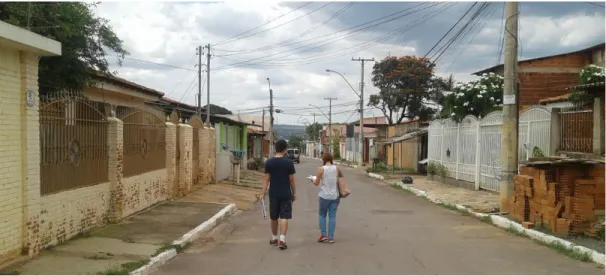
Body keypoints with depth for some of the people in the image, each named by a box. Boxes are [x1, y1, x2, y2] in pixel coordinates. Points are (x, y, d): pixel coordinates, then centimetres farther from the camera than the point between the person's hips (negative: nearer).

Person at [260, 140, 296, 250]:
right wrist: (294, 193, 7)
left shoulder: (269, 162, -3)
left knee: (274, 217, 14)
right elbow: (291, 180, -3)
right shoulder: (288, 163, -7)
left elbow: (266, 179, -4)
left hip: (273, 194, 2)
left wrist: (263, 193, 0)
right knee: (284, 217, 0)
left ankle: (274, 238, 27)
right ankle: (282, 239, -10)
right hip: (286, 194, -2)